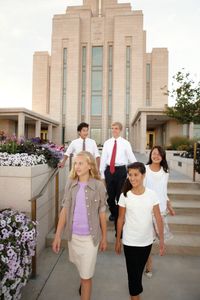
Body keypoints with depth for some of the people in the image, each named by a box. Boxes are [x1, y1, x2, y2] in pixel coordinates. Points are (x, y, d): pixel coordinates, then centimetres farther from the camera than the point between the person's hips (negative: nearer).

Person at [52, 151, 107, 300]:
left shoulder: (98, 185, -15)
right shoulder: (70, 184, -6)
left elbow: (102, 213, -7)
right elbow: (65, 210, -2)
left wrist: (104, 237, 1)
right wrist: (57, 235, -1)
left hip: (90, 236, -4)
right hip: (73, 235, 4)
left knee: (86, 275, 7)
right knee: (80, 266, 29)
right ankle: (84, 281, 61)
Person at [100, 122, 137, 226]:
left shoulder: (125, 143, 0)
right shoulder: (107, 143, 6)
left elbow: (131, 158, 0)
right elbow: (103, 158, 7)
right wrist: (102, 173, 5)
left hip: (121, 170, -2)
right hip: (109, 170, 2)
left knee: (120, 194, 8)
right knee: (110, 195, 13)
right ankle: (113, 213, 39)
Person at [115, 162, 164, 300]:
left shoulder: (152, 194, -12)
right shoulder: (125, 196, -14)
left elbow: (158, 218, -5)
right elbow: (121, 219, -4)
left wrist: (162, 239, -4)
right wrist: (118, 240, 2)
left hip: (147, 241, 2)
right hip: (130, 242, -2)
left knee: (140, 269, 23)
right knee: (133, 271, 9)